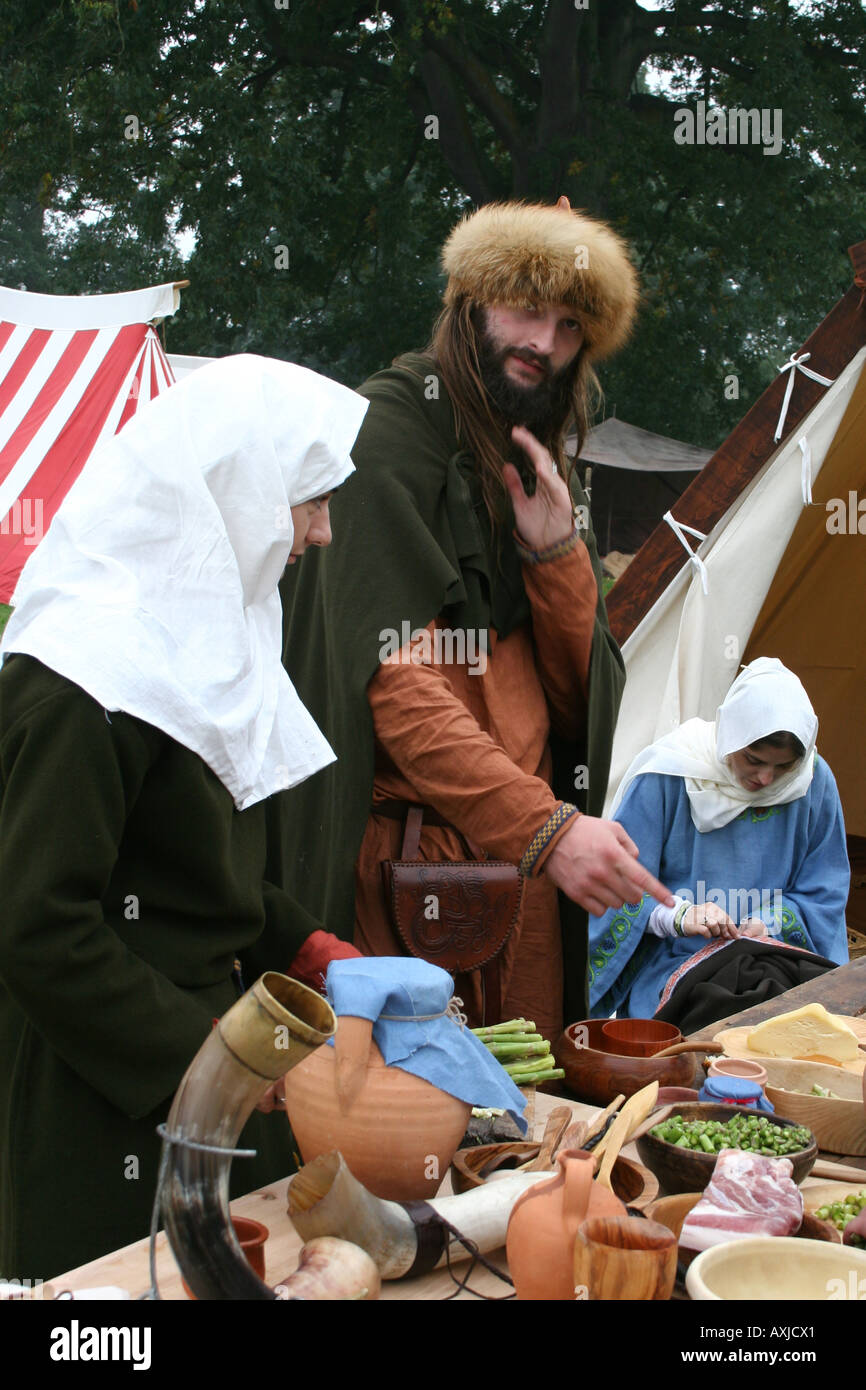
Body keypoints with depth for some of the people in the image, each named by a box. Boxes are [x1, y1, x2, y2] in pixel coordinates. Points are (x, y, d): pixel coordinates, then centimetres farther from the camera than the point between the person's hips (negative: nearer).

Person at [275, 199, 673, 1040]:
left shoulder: (539, 472, 17)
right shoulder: (386, 432, -6)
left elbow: (577, 695, 12)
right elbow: (395, 681, -17)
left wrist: (555, 549, -4)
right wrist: (544, 826, -26)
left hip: (526, 857, 7)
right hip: (406, 859, -7)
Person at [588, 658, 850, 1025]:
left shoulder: (814, 782, 3)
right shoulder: (668, 772, -7)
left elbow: (823, 895, 11)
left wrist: (769, 922, -9)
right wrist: (678, 915, -23)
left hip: (773, 957, 3)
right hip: (668, 963, -3)